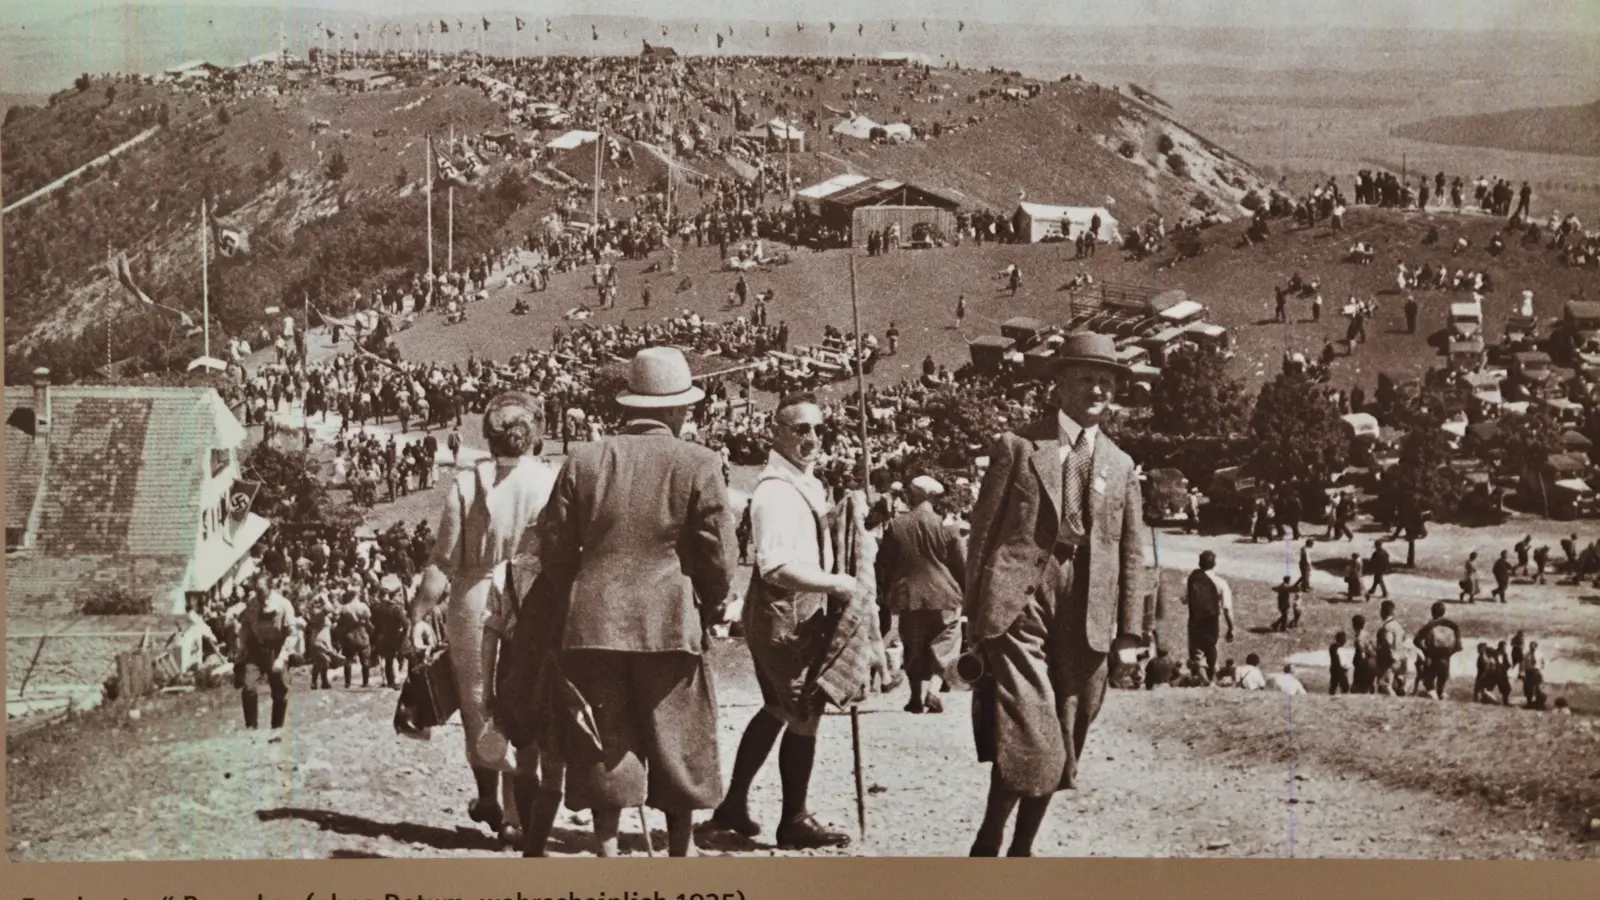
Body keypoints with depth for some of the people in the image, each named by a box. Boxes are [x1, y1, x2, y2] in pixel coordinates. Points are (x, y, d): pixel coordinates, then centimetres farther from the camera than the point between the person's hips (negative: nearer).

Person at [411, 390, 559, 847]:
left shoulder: (467, 483, -5)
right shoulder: (553, 483, -7)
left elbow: (444, 560, -5)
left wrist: (419, 614, 3)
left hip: (475, 603, 1)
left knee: (479, 706, 19)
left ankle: (490, 801, 36)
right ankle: (518, 813, 10)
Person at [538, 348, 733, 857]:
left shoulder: (583, 460, 4)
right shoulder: (699, 464, -4)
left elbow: (554, 546, 5)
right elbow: (718, 554, -5)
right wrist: (710, 610, 11)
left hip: (594, 623, 2)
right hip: (673, 624, -2)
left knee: (607, 740, 9)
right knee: (676, 743, 10)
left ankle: (606, 850, 8)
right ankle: (679, 855, 18)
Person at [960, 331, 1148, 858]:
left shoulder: (1121, 466, 14)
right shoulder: (1017, 448, 4)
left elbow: (1131, 551, 14)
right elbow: (982, 533, 3)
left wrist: (1130, 628, 5)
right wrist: (974, 616, -1)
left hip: (1086, 622, 4)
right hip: (1018, 611, -4)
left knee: (1061, 749, 8)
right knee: (1028, 738, -15)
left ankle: (1022, 852, 22)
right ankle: (987, 845, 0)